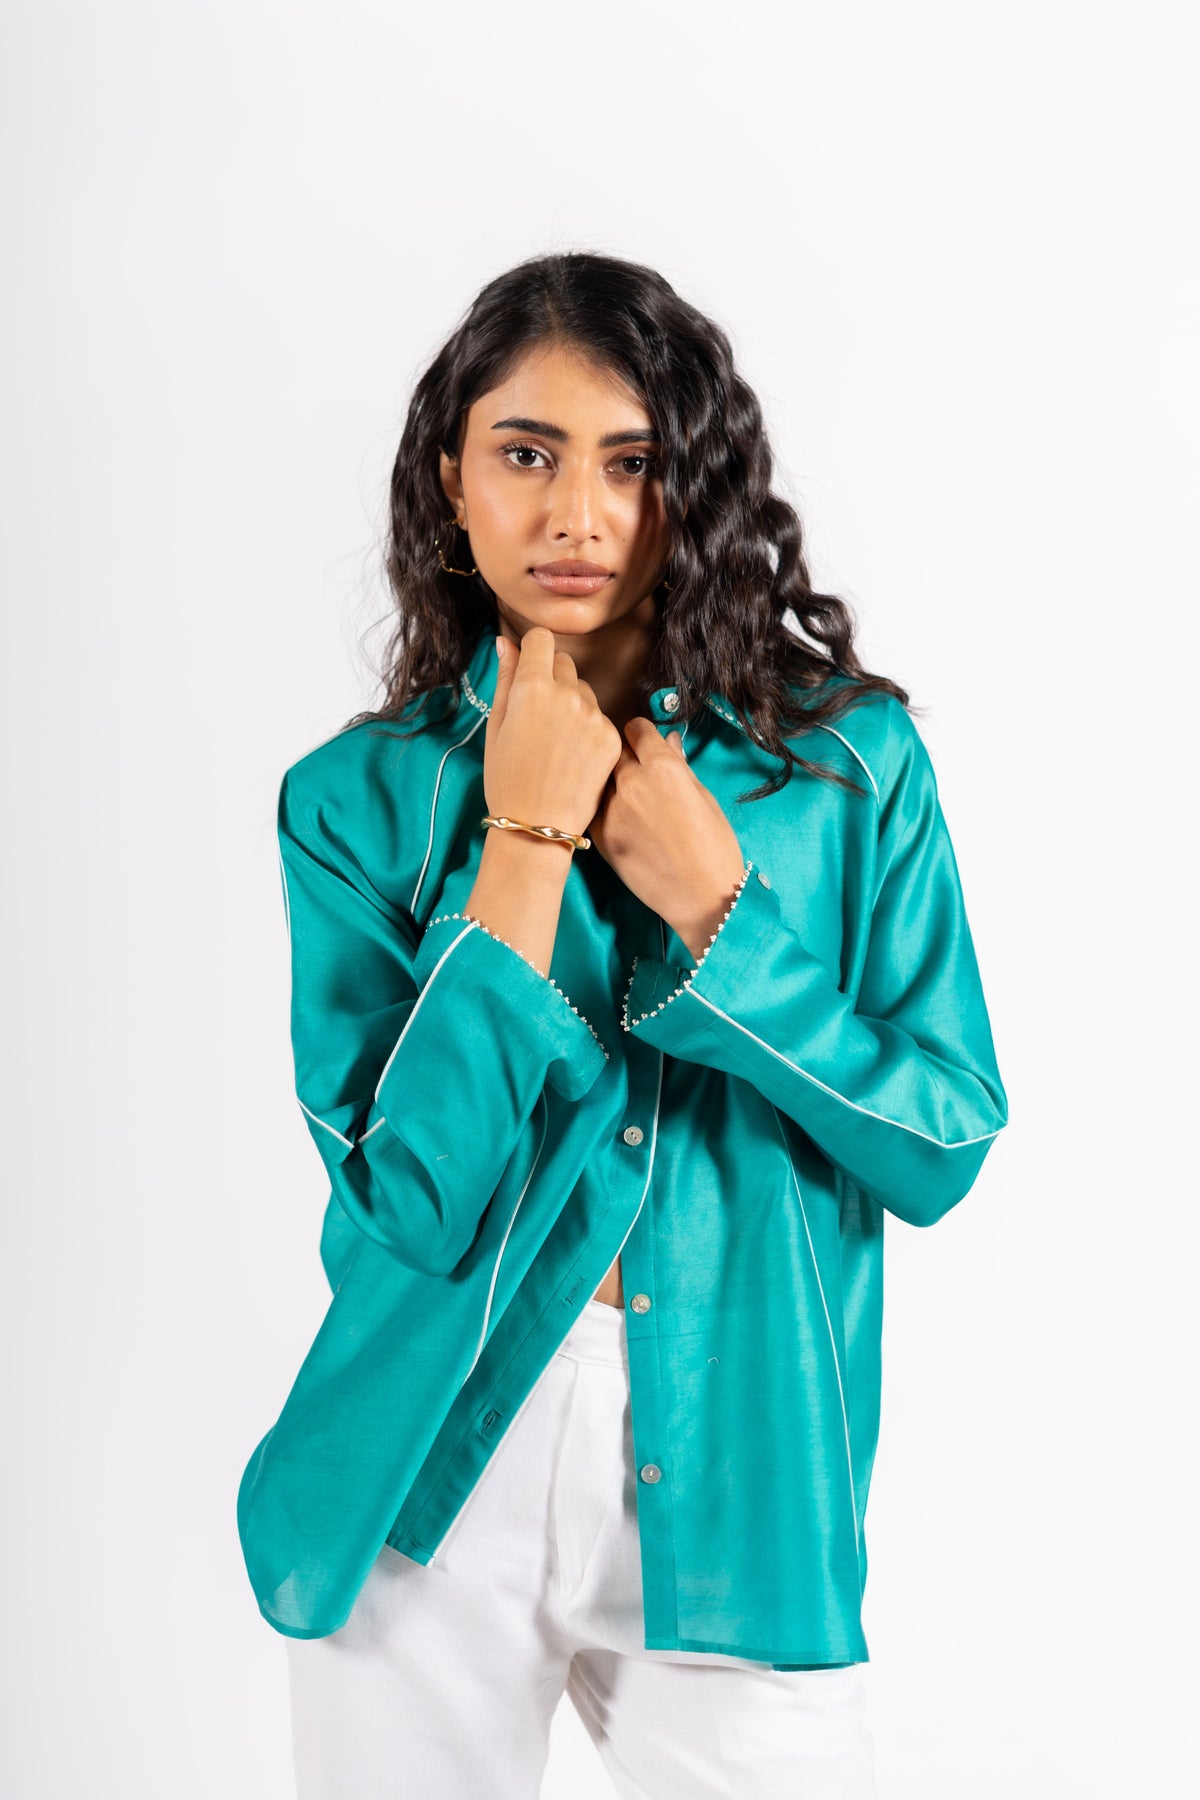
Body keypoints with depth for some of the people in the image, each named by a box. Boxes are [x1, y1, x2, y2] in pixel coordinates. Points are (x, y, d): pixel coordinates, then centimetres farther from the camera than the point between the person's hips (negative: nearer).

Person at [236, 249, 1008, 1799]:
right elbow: (411, 1202, -13)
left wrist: (715, 906, -15)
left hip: (734, 1495, 0)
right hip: (433, 1491, 0)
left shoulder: (851, 764, -2)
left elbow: (943, 1149, -6)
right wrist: (525, 842, -16)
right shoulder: (357, 799, -4)